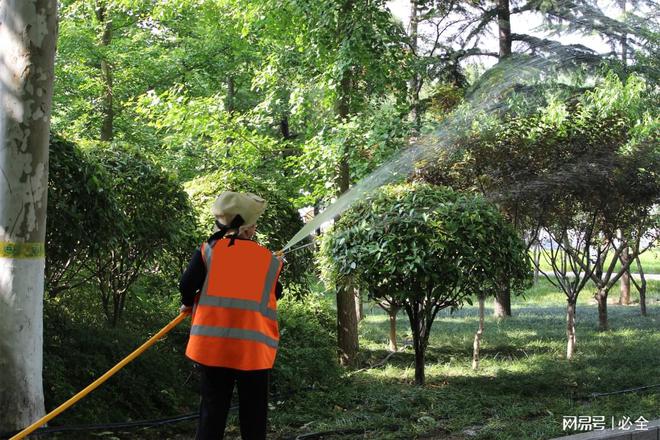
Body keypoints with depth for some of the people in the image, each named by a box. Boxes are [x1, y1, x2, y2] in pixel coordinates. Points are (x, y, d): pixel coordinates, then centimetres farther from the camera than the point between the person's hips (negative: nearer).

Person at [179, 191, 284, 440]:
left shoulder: (209, 250, 2)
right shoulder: (270, 260, 6)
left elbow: (187, 285, -7)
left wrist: (188, 304, 13)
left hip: (213, 344, 0)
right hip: (254, 347, 0)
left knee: (213, 407, 8)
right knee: (253, 412, 10)